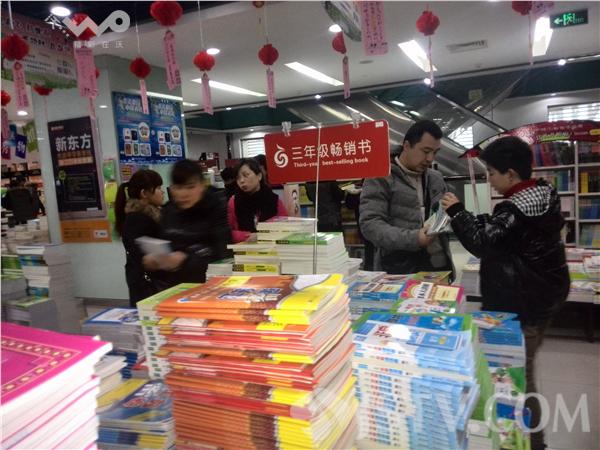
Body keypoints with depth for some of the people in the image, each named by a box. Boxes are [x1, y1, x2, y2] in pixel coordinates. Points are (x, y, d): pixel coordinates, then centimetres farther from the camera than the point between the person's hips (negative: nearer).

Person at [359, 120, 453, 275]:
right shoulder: (380, 177, -6)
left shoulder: (436, 178, 15)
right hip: (399, 271, -6)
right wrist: (413, 239, -25)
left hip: (439, 265, 6)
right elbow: (369, 224, -15)